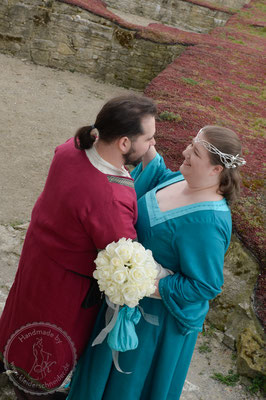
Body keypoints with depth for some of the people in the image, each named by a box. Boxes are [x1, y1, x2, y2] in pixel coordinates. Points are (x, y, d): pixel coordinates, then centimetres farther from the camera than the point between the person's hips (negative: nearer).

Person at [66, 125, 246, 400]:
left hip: (159, 310, -8)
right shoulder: (184, 179, -10)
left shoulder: (206, 222, -35)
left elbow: (205, 286, -29)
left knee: (136, 372, 20)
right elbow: (158, 177, 12)